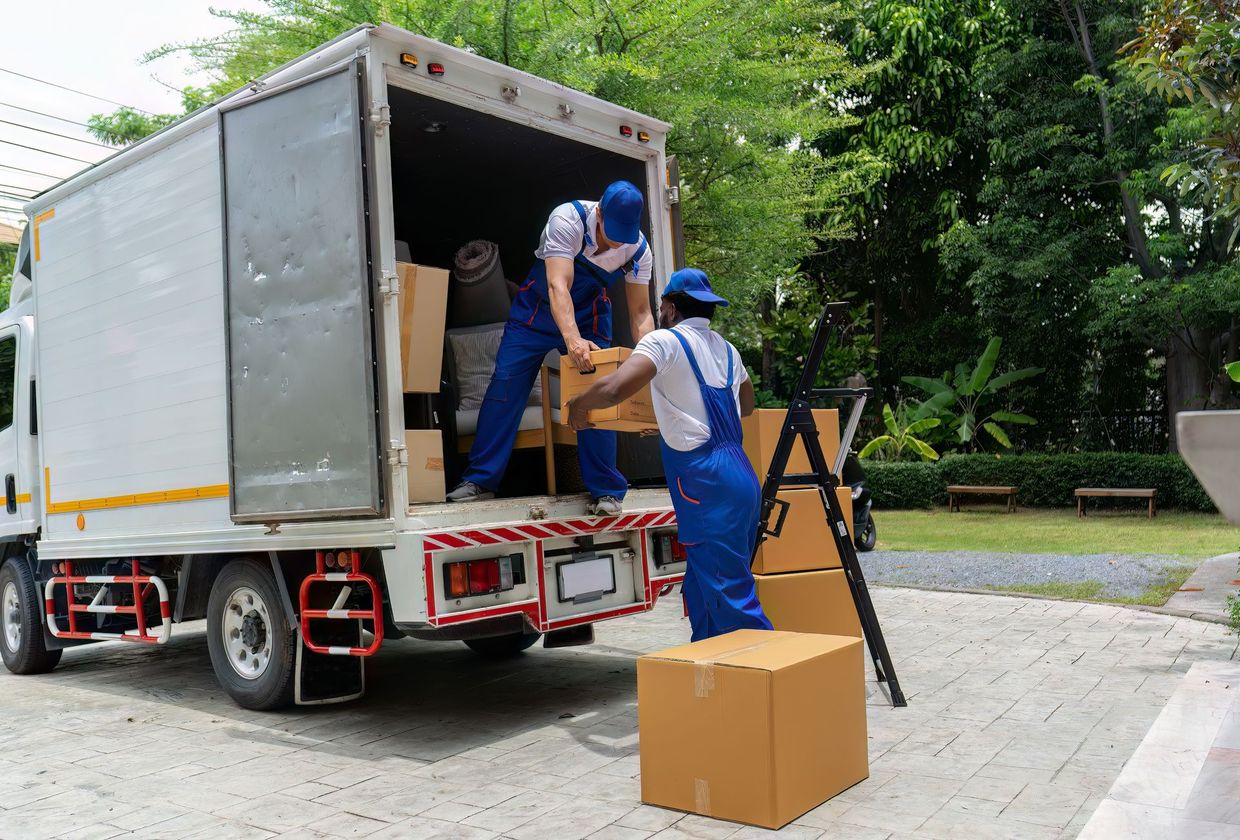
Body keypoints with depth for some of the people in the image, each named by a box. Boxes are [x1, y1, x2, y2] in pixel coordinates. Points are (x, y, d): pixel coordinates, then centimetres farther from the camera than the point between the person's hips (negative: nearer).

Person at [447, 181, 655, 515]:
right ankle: (480, 480, 4)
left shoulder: (638, 249, -19)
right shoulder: (569, 219, -30)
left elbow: (641, 313, -13)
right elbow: (558, 285, -40)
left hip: (590, 317, 2)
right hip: (538, 309, -1)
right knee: (504, 388, -6)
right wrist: (572, 339, -56)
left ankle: (606, 490, 5)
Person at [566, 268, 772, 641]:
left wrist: (578, 404, -1)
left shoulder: (665, 341, -6)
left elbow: (615, 388, -21)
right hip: (738, 472, 9)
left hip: (708, 484, -8)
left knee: (731, 596, -6)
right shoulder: (724, 348, 18)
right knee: (703, 589, 17)